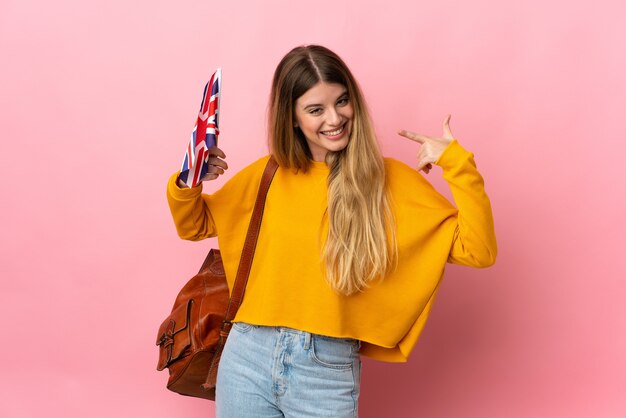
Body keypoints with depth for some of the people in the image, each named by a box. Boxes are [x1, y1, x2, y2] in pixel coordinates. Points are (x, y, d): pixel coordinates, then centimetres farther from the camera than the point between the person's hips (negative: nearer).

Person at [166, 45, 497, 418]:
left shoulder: (391, 181, -2)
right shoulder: (268, 175, 4)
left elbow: (478, 251, -7)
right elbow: (194, 226, 18)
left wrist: (456, 163, -13)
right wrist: (187, 183, -3)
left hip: (329, 373, -2)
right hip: (248, 358, 2)